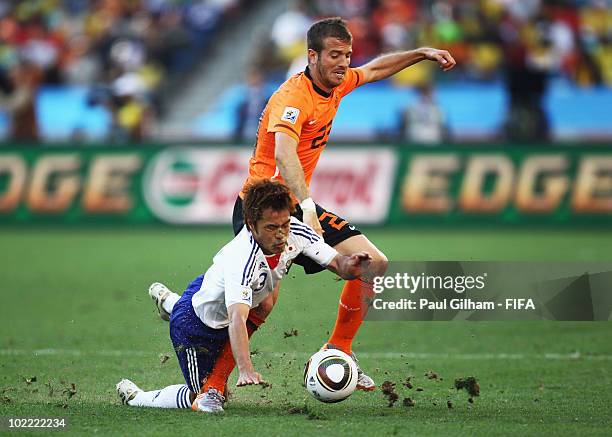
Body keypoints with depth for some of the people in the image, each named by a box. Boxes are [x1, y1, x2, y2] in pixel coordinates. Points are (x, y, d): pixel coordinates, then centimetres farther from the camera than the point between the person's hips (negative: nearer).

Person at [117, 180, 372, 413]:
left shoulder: (294, 232, -25)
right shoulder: (241, 259, -45)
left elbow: (336, 263, -19)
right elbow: (237, 320, -55)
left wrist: (349, 266, -44)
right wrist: (245, 371, -69)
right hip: (195, 328, -7)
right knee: (202, 400, -1)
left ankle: (167, 302, 62)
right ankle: (136, 397, 21)